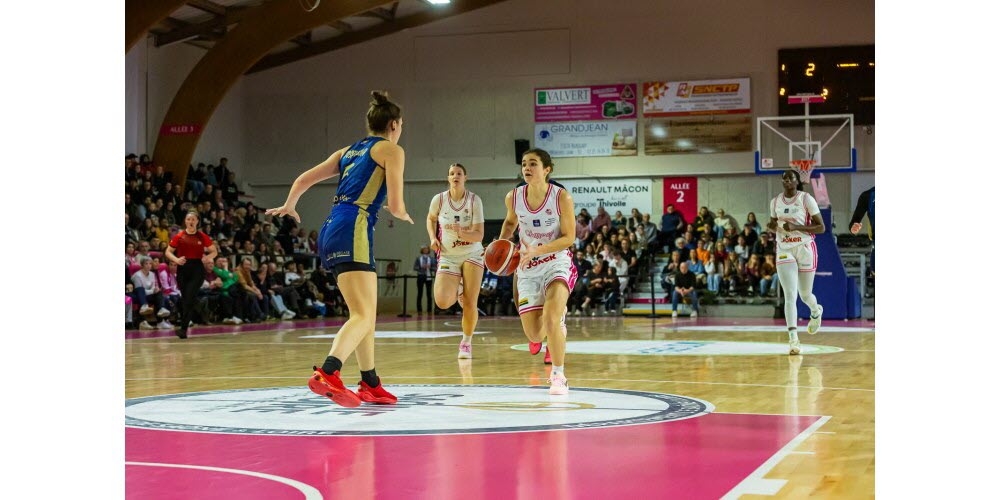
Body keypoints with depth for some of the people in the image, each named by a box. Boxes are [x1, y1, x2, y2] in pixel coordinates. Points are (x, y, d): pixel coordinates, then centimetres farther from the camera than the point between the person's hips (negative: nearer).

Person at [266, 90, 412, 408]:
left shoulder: (349, 151, 23)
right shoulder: (391, 150, 3)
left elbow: (303, 180, 21)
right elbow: (396, 206, -5)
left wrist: (288, 208, 40)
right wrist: (404, 215, 18)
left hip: (331, 230, 8)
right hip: (353, 230, -8)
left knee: (367, 312, 18)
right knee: (363, 316, -17)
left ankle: (370, 385, 24)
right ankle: (327, 374, -38)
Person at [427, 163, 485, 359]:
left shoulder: (474, 200, -11)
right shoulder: (439, 199, -7)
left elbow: (479, 235, -14)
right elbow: (431, 219, 16)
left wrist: (462, 233, -34)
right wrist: (433, 238, -1)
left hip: (472, 254, -1)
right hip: (448, 256, 1)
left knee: (470, 303, -9)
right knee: (442, 302, -17)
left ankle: (466, 342, 14)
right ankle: (457, 291, 21)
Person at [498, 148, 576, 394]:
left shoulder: (562, 197, -16)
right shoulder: (514, 197, -6)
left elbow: (569, 237, -13)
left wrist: (537, 250, -26)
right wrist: (502, 243, -3)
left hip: (557, 264, -4)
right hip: (528, 268, 4)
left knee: (550, 321, -26)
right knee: (534, 336, 3)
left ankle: (559, 376, -5)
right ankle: (558, 314, 40)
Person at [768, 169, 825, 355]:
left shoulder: (806, 199, -8)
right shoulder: (775, 202, 5)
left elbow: (821, 228, -8)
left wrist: (796, 227, -20)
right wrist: (771, 227, -6)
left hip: (805, 249, -2)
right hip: (785, 251, 2)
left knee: (805, 295, 12)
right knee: (790, 296, -12)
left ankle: (816, 311, 48)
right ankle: (793, 339, -15)